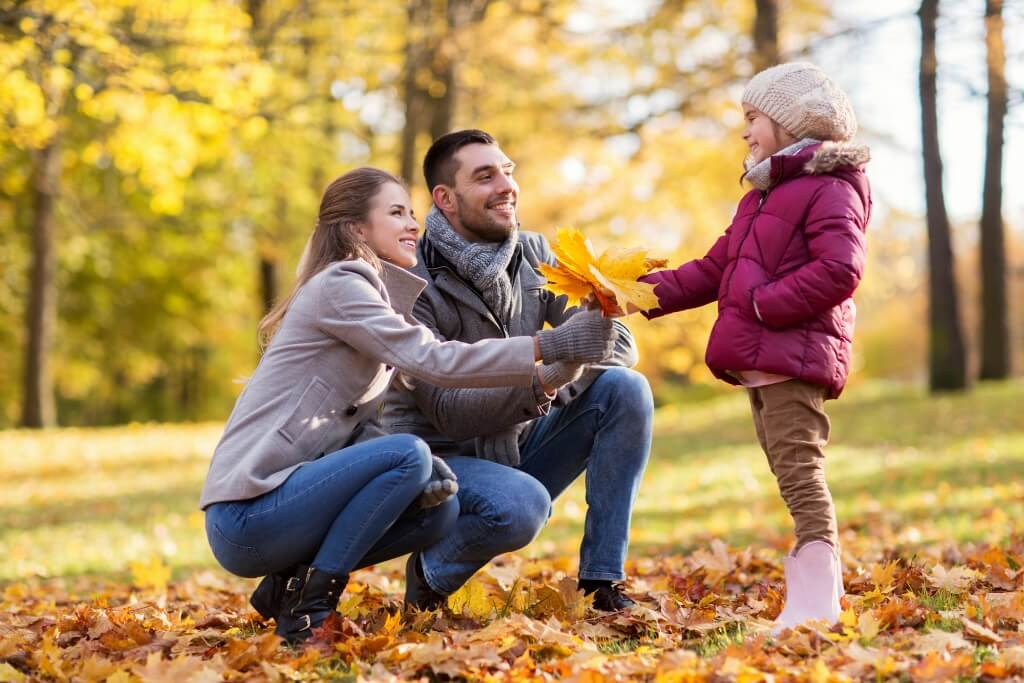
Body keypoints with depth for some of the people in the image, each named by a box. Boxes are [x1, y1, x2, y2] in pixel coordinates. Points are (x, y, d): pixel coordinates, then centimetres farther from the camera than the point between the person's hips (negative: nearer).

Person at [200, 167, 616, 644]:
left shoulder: (373, 296, 18)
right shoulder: (339, 285, -10)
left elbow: (356, 427, 12)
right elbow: (434, 361, -21)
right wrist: (549, 346, -20)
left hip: (277, 504, 9)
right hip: (246, 517, -9)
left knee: (440, 507, 4)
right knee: (409, 455, -23)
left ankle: (292, 583, 6)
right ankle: (310, 605, -13)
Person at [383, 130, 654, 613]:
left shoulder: (534, 256, 1)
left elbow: (618, 342, -4)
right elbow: (447, 412, -23)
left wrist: (559, 382, -27)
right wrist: (540, 384, -38)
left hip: (518, 449, 6)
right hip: (442, 458, -6)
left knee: (625, 389, -16)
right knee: (521, 506, -37)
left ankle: (603, 584, -12)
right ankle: (429, 571, -3)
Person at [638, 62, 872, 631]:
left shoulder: (830, 190, -7)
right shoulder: (762, 196, 25)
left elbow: (840, 270, -21)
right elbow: (715, 269, 24)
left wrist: (765, 302, -21)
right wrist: (649, 292, 12)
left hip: (796, 357, -10)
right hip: (758, 362, 10)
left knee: (798, 469, -15)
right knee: (791, 474, 10)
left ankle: (817, 597, -18)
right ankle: (818, 580, 15)